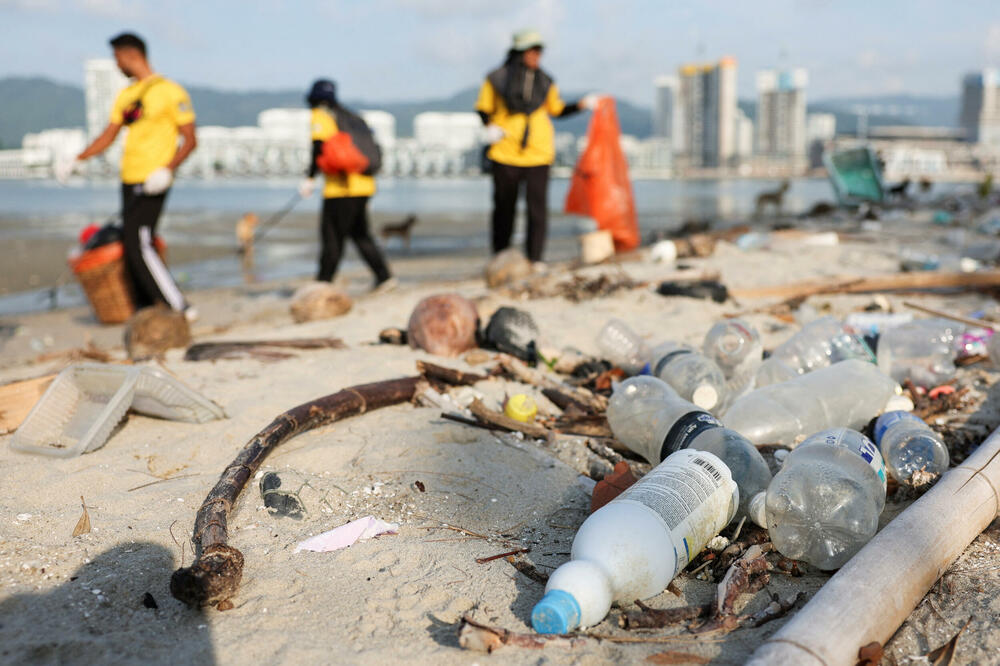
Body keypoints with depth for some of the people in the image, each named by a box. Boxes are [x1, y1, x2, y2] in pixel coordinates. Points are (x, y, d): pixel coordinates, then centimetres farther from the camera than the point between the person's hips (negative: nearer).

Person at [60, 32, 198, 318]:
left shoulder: (170, 92, -6)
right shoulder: (126, 95, 17)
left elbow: (190, 140, -9)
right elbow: (108, 136, 22)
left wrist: (167, 169, -23)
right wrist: (76, 161, 13)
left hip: (152, 183, -8)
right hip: (129, 180, 8)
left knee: (139, 244, -15)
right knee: (131, 245, 7)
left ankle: (179, 308, -11)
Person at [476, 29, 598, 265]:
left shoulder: (545, 81, 8)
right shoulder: (498, 78, -1)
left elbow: (557, 110, 20)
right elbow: (483, 108, 6)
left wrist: (581, 104, 7)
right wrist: (490, 126, -13)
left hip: (538, 153, 2)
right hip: (505, 152, -1)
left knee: (537, 206, -7)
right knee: (504, 206, 7)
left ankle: (535, 259, -1)